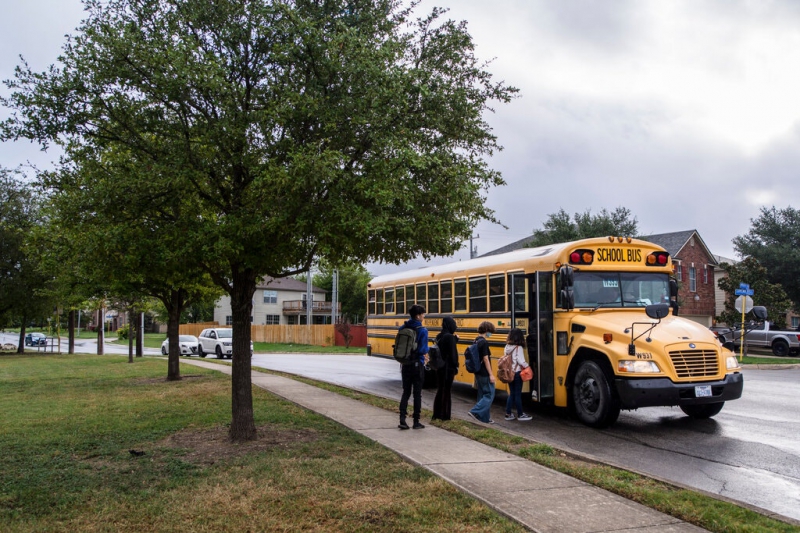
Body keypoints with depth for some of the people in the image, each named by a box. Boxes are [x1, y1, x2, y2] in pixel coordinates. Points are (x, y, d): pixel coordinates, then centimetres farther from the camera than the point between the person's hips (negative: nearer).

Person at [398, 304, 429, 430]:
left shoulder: (402, 328, 2)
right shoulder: (422, 330, -14)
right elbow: (423, 350, -18)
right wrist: (427, 350, 3)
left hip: (405, 364, 5)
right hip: (417, 364, -4)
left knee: (406, 392, 12)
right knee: (417, 393, 6)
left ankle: (402, 420, 3)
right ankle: (416, 422, 11)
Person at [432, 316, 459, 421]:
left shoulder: (439, 336, 8)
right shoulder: (450, 337, -16)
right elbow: (453, 353, -17)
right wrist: (456, 366, -9)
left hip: (439, 366, 8)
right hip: (448, 367, -7)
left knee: (440, 389, 14)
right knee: (446, 390, 1)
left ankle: (436, 414, 19)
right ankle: (444, 415, 6)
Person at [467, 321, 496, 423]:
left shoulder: (476, 341, 10)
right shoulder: (484, 342, -17)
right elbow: (485, 359, -19)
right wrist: (491, 374, -16)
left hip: (478, 373, 9)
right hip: (485, 374, -9)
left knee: (482, 395, 14)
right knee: (489, 394, -2)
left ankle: (484, 418, 18)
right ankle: (475, 412, -10)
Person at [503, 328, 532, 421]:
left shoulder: (507, 347, 3)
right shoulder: (518, 348, -16)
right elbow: (521, 361, -18)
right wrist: (527, 366, -4)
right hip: (517, 373, -6)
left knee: (511, 393, 14)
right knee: (518, 394, 3)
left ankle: (508, 414, 16)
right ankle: (520, 415, 12)